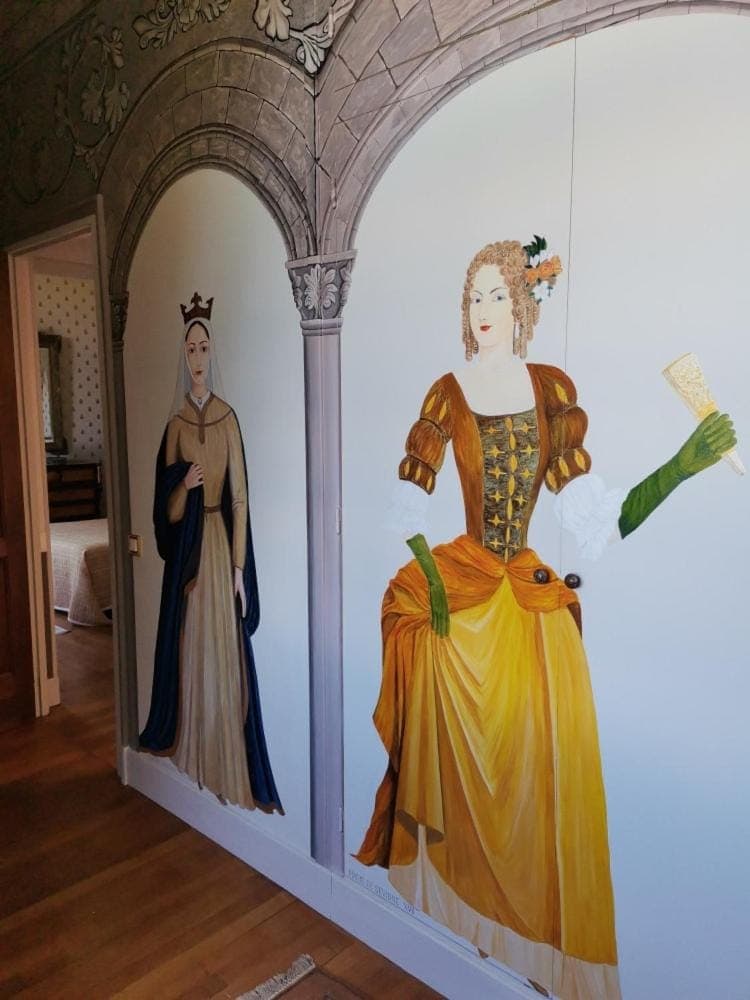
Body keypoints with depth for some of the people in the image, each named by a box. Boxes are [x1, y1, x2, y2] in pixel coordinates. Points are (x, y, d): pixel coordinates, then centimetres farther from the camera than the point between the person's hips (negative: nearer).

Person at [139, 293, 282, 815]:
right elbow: (168, 512, 5)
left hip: (222, 544, -2)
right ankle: (194, 764, 26)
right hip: (187, 550, 2)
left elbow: (241, 498, -3)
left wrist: (239, 567, -7)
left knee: (225, 654, 3)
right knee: (192, 651, 10)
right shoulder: (176, 424, 6)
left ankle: (230, 772, 16)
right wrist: (183, 487, -17)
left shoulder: (228, 418, 0)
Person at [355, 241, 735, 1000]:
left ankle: (539, 926, 28)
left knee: (541, 758, 7)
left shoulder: (554, 389, 3)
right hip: (460, 591, -2)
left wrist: (684, 462, -12)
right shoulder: (448, 394, -3)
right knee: (465, 758, 8)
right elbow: (407, 497, -7)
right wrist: (432, 581, -17)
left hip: (533, 597, 2)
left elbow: (591, 509, -3)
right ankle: (468, 904, 33)